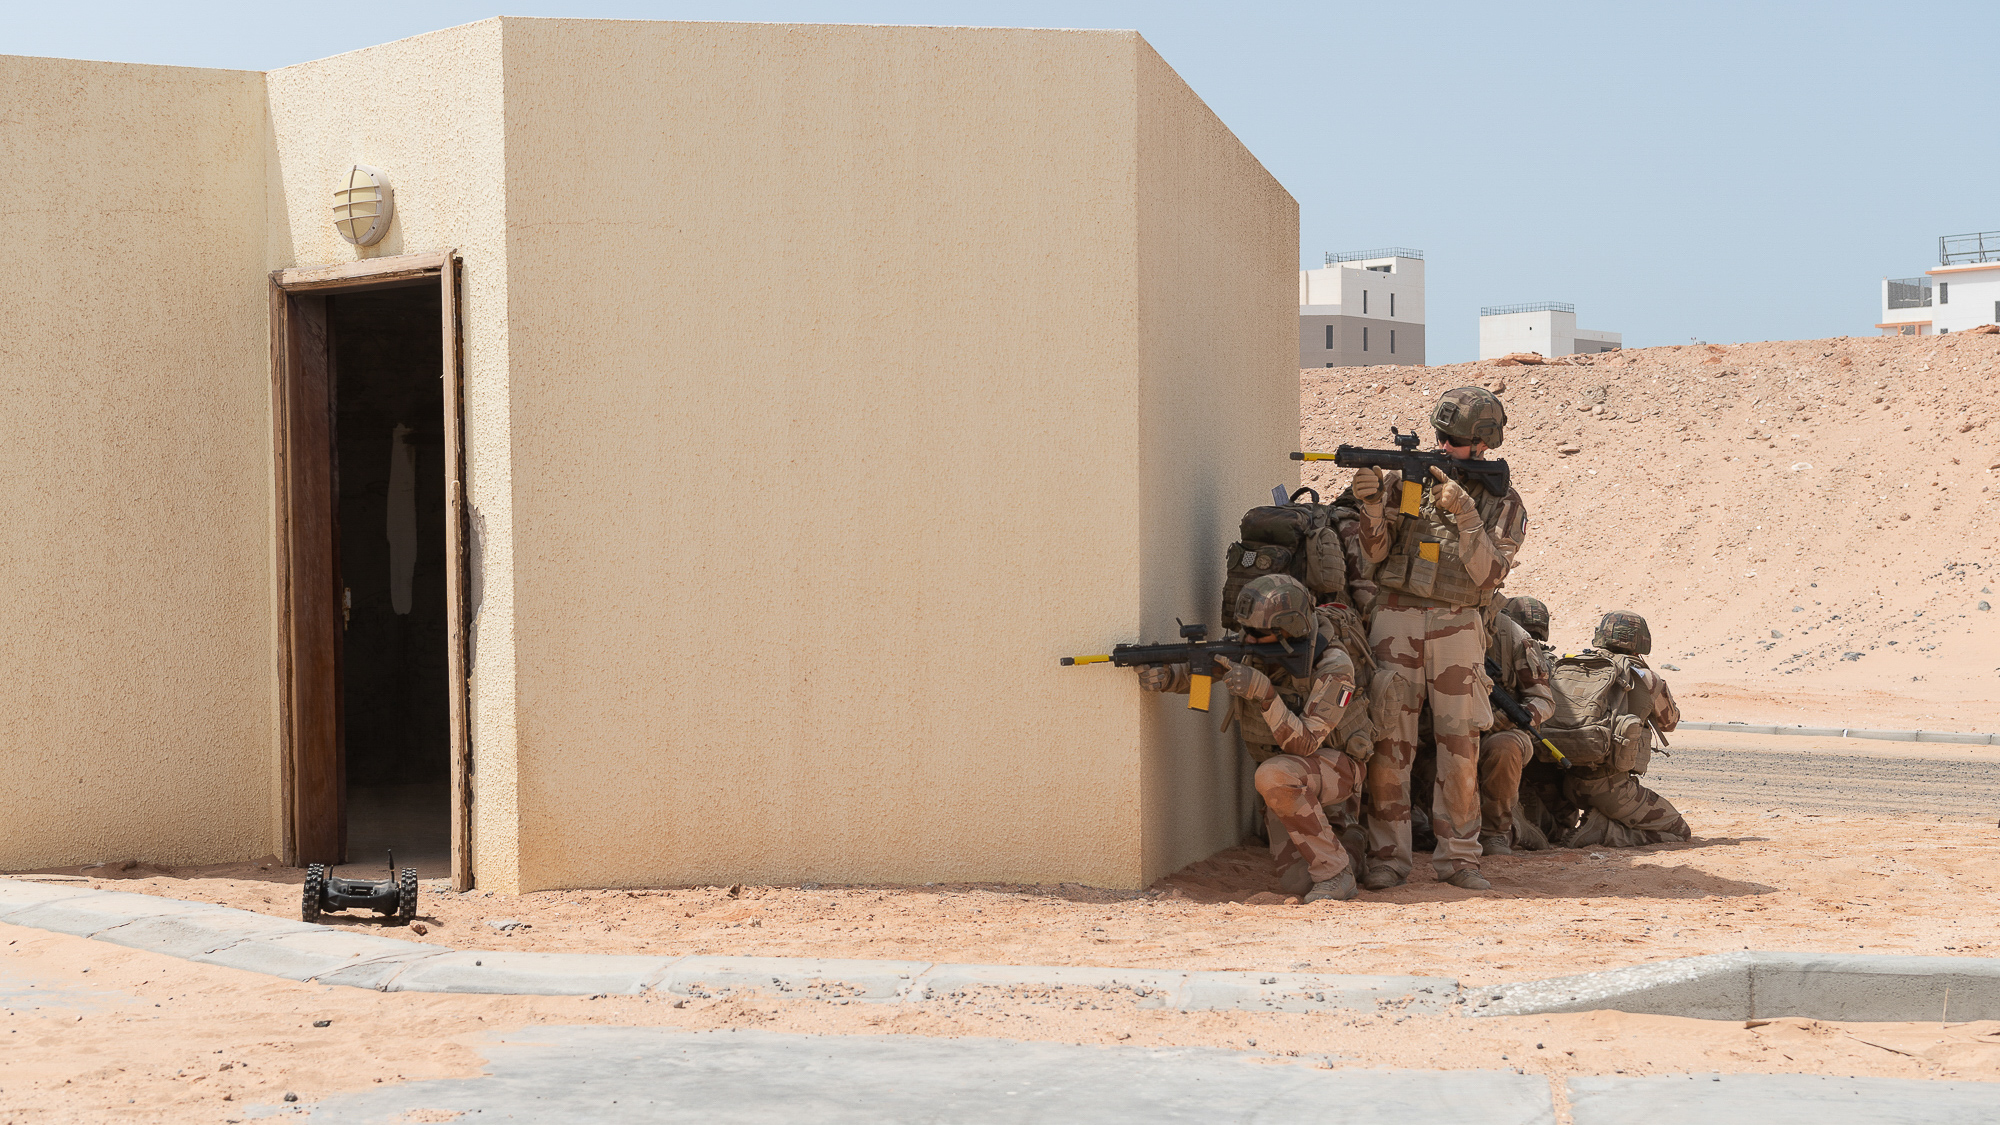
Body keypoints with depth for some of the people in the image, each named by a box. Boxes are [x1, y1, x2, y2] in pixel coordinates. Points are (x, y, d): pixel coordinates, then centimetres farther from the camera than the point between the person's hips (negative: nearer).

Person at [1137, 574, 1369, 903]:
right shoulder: (1254, 646, -12)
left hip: (1333, 765, -6)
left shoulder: (1332, 666, -29)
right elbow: (1198, 670, -3)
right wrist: (1162, 676, -26)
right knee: (1292, 873, -4)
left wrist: (1264, 692, -45)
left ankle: (1334, 875, -23)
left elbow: (1304, 744, -34)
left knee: (1275, 775, -35)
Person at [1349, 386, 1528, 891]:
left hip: (1458, 624, 0)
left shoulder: (1502, 502, 4)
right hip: (1397, 615, 0)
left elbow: (1488, 574, -8)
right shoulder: (1404, 477, 4)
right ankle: (1388, 855, -1)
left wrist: (1464, 515, -19)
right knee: (1389, 736, -5)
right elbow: (1376, 552, 1)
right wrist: (1370, 504, -16)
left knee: (1461, 743, 0)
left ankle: (1457, 855, 9)